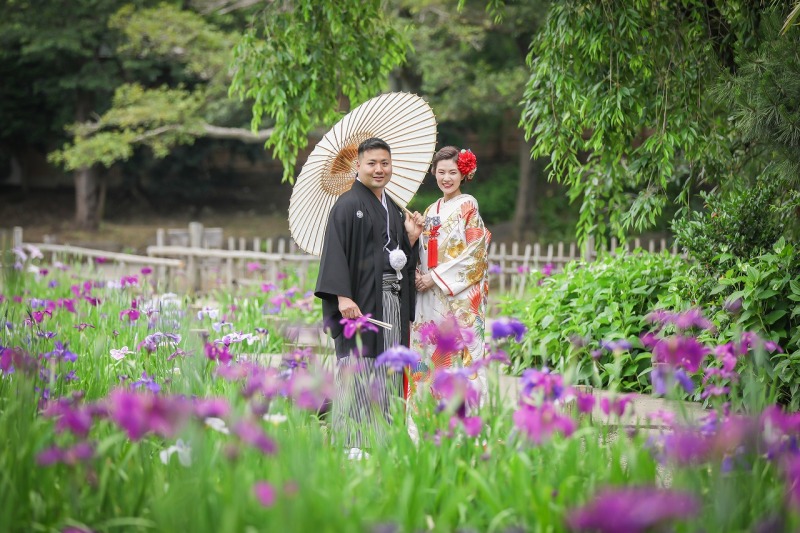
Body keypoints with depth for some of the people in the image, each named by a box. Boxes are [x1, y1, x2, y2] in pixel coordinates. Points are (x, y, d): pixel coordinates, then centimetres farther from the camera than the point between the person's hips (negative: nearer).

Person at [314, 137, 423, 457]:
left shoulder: (393, 210, 18)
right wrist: (343, 297, -22)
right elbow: (336, 253, -12)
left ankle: (384, 438, 11)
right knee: (358, 370, -8)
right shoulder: (348, 205, -4)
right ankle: (353, 443, -6)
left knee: (388, 370, 7)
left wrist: (411, 238, 3)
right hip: (361, 301, -7)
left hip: (392, 302, 7)